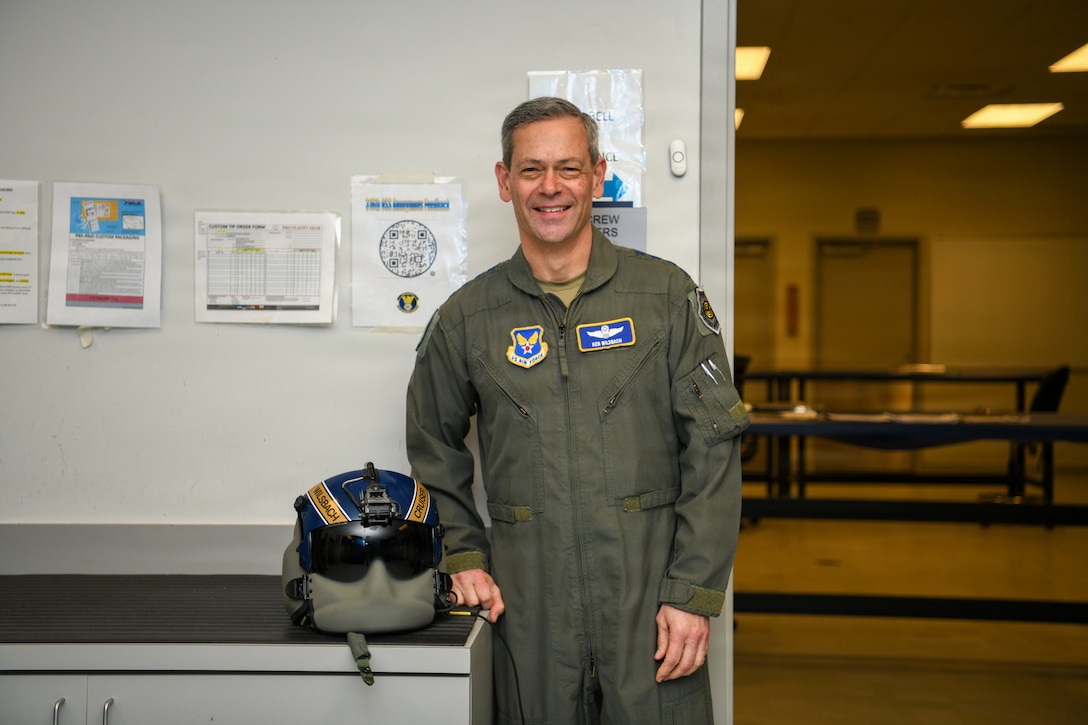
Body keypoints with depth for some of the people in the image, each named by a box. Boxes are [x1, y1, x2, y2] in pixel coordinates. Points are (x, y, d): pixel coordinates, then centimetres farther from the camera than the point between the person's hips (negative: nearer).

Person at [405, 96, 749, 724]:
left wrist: (693, 592, -8)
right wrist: (464, 554, 7)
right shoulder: (467, 318, 5)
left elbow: (713, 448, -2)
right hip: (530, 605, 1)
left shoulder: (668, 295, 0)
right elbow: (434, 448, 18)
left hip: (650, 595, -1)